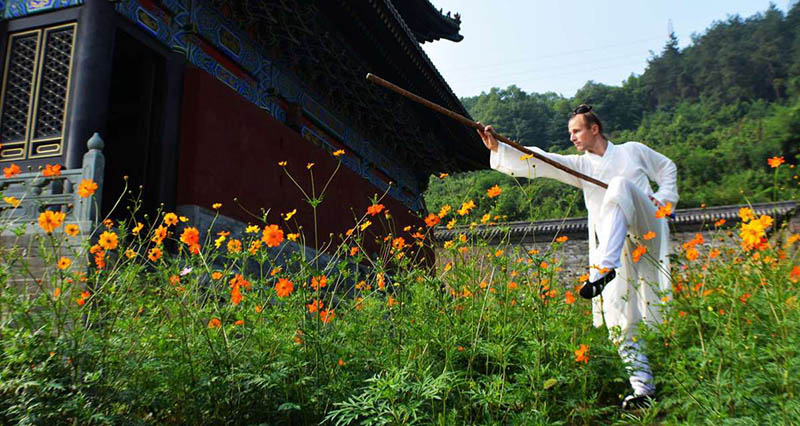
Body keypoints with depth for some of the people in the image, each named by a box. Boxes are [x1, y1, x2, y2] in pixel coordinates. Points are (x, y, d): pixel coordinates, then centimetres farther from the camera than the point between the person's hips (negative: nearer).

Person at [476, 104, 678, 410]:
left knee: (620, 185, -31)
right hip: (615, 247, 3)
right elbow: (539, 163, 4)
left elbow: (667, 168, 29)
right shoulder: (579, 166, 17)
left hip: (647, 230, -3)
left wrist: (665, 199, 11)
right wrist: (498, 148, -9)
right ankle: (643, 387, 6)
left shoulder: (632, 151, 15)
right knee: (618, 320, -5)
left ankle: (603, 270, -43)